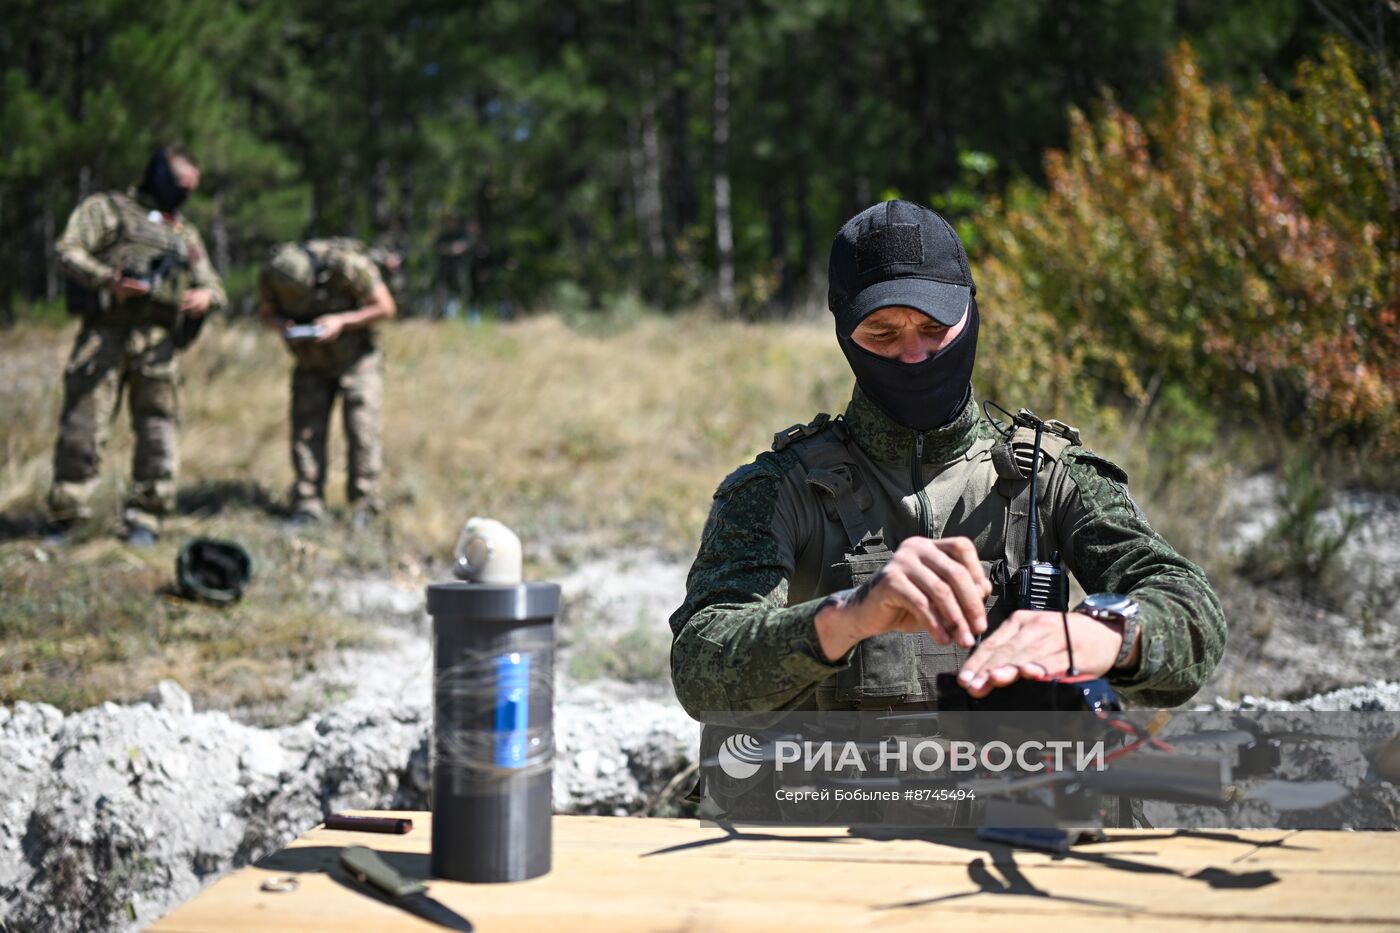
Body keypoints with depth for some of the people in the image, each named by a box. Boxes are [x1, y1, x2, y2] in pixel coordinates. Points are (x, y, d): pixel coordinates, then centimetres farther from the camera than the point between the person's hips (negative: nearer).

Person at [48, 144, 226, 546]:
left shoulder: (185, 232, 25)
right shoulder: (105, 208, 10)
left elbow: (214, 287, 20)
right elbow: (69, 250, -4)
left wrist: (206, 296, -6)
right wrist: (109, 280, -21)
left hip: (157, 341, 4)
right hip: (105, 333, -4)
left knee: (158, 430, -2)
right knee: (82, 427, -5)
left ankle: (144, 520, 3)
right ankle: (64, 518, 5)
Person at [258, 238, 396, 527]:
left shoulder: (349, 265, -28)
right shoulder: (271, 275, -16)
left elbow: (385, 308, -17)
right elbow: (267, 311, 3)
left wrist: (342, 321, -28)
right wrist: (284, 325, -19)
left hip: (355, 359, -3)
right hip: (311, 364, 3)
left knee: (361, 428, -11)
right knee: (306, 431, -4)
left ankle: (365, 505, -5)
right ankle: (309, 505, 2)